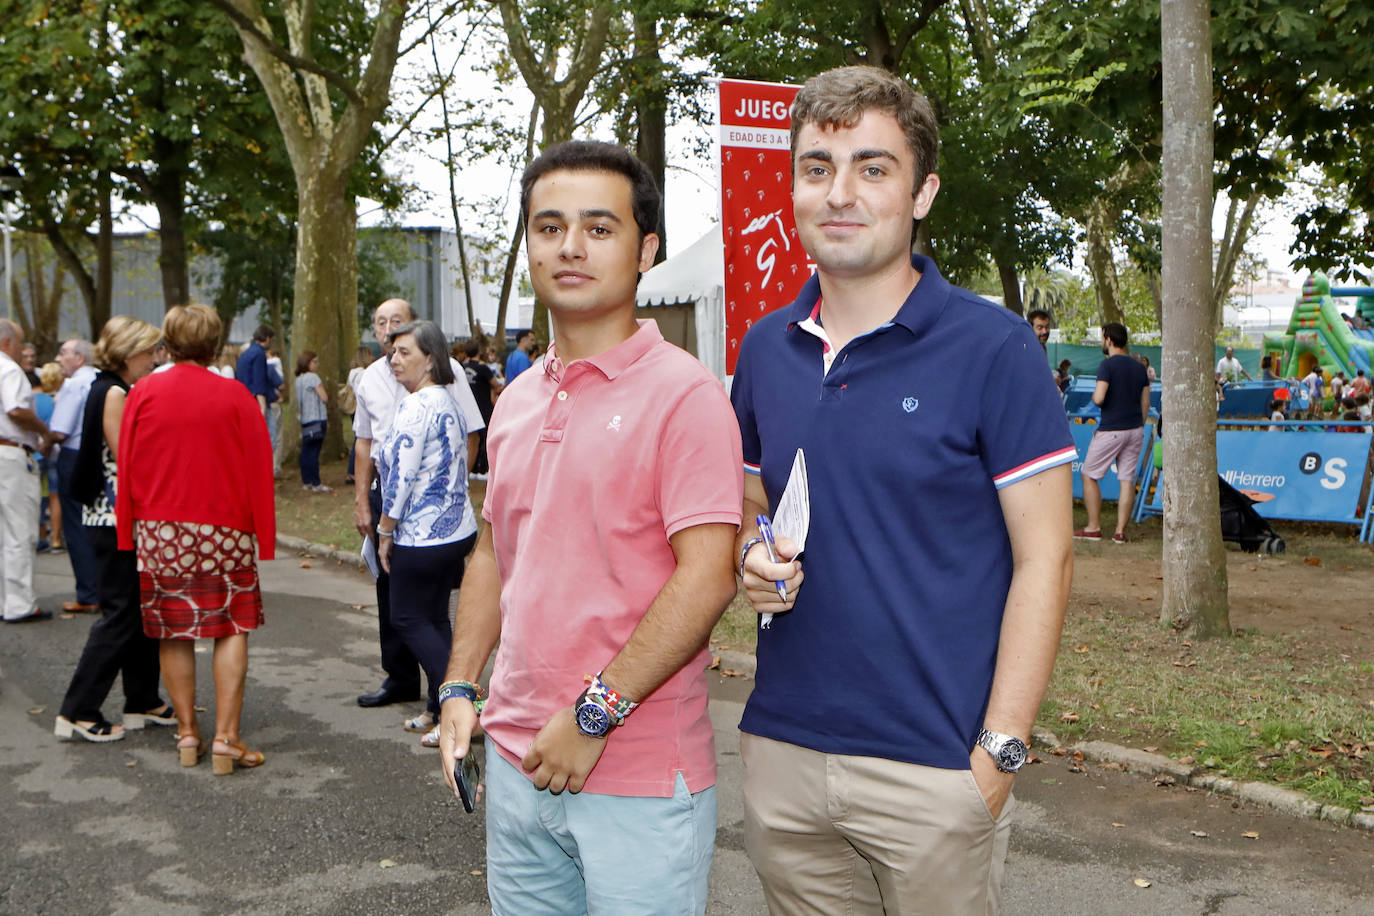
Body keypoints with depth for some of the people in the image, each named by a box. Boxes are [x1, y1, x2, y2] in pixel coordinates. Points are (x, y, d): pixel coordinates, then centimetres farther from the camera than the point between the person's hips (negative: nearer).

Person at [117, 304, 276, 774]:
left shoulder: (143, 392, 0)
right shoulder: (234, 395, -6)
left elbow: (127, 466, 5)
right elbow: (258, 468, -4)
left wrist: (129, 530, 14)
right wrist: (262, 533, 4)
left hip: (158, 529, 2)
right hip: (224, 529, -2)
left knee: (173, 631, 11)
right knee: (232, 628, 4)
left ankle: (187, 732, 15)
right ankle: (226, 738, -1)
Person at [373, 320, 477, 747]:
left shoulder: (415, 407, -18)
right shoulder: (448, 403, 12)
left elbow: (401, 476, -20)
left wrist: (385, 530, -9)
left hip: (421, 536, -9)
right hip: (458, 530, 9)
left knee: (408, 619, 2)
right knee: (436, 618, 14)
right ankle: (438, 710, 20)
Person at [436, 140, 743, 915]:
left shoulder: (685, 394, -13)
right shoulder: (516, 400, 11)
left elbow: (708, 577, -19)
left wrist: (595, 715, -18)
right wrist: (461, 686, 11)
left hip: (640, 782, -7)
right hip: (516, 763, 7)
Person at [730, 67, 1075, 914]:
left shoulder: (993, 348, -9)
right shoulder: (766, 349, 6)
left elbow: (1045, 559, -9)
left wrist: (998, 752, -14)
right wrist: (755, 555, -4)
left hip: (934, 770, -4)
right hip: (782, 752, 5)